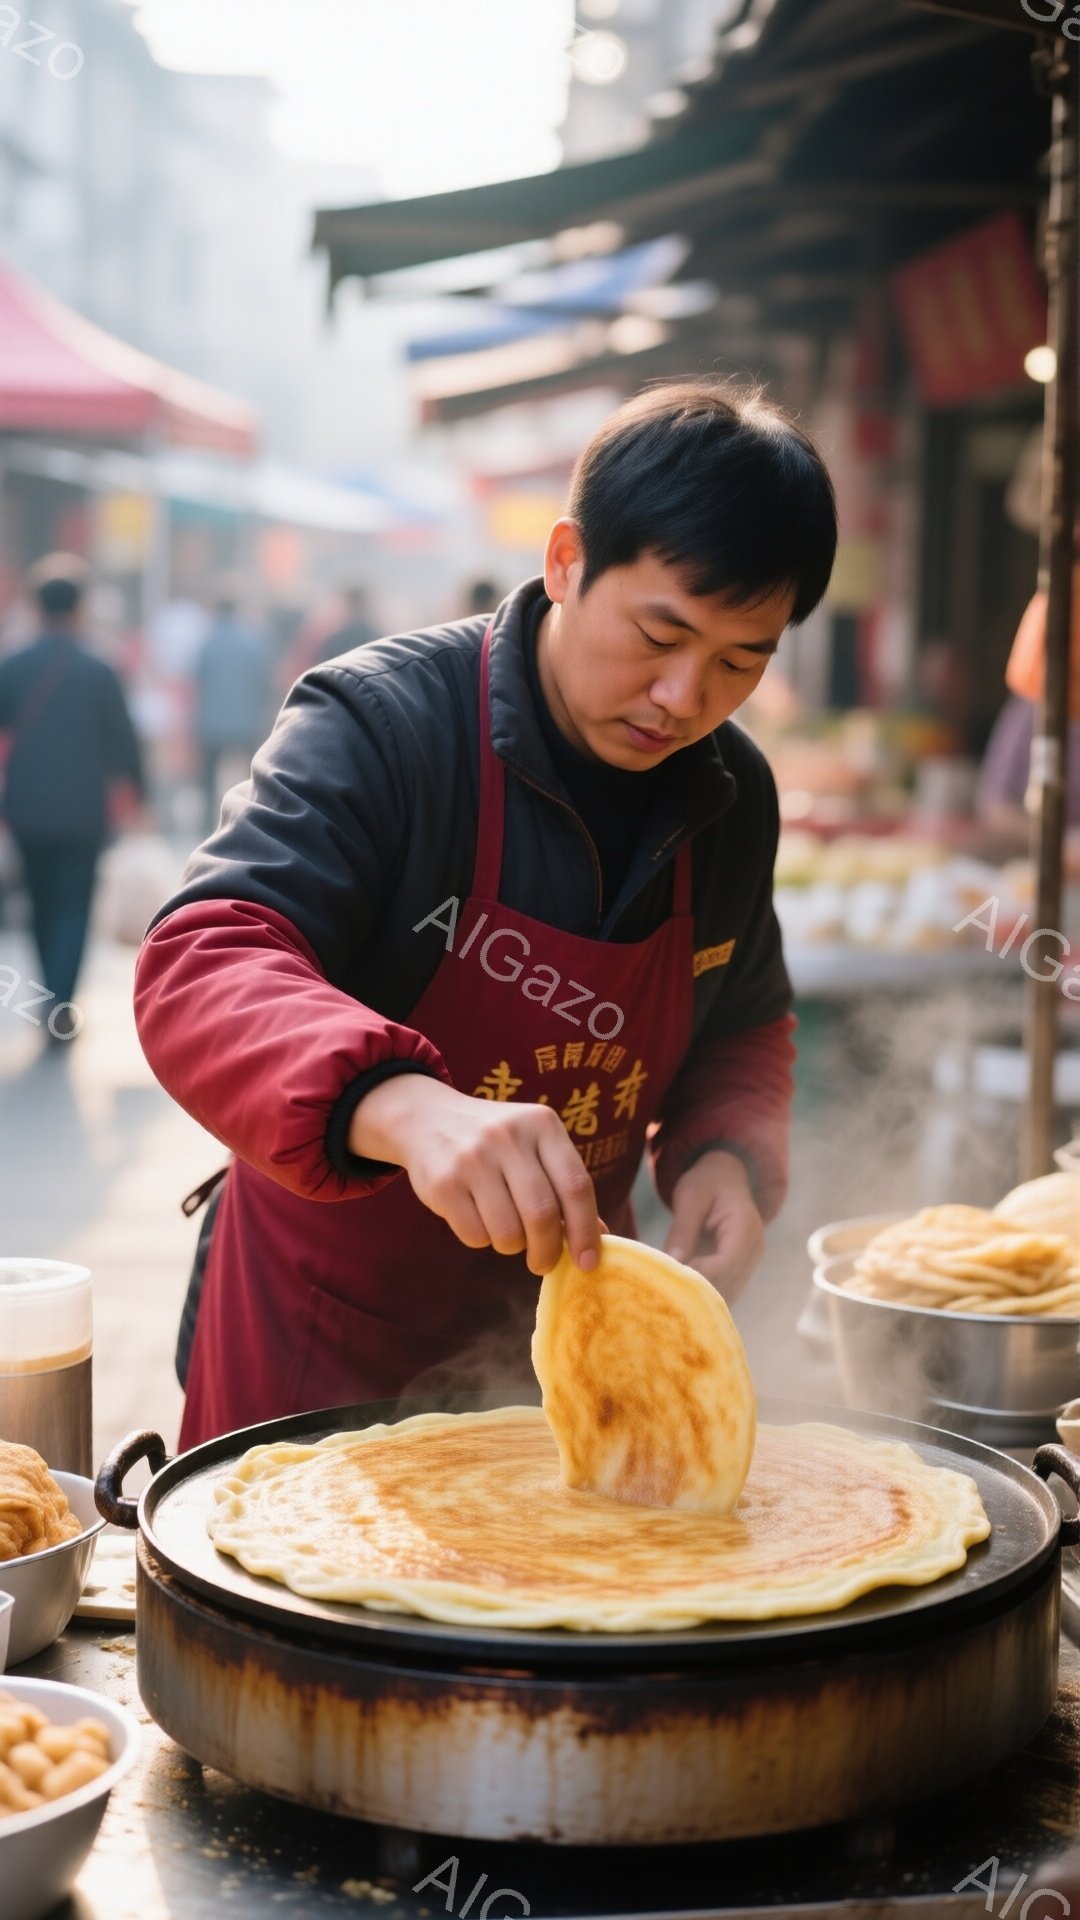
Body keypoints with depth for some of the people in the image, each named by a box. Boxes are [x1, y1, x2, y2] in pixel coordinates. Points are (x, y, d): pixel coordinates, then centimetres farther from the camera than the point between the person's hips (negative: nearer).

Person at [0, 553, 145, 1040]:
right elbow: (122, 740, -5)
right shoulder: (99, 672, -11)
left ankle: (53, 995, 29)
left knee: (43, 903, 18)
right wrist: (135, 786, 10)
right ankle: (60, 1005, -11)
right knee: (74, 907, 2)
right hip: (82, 809, -3)